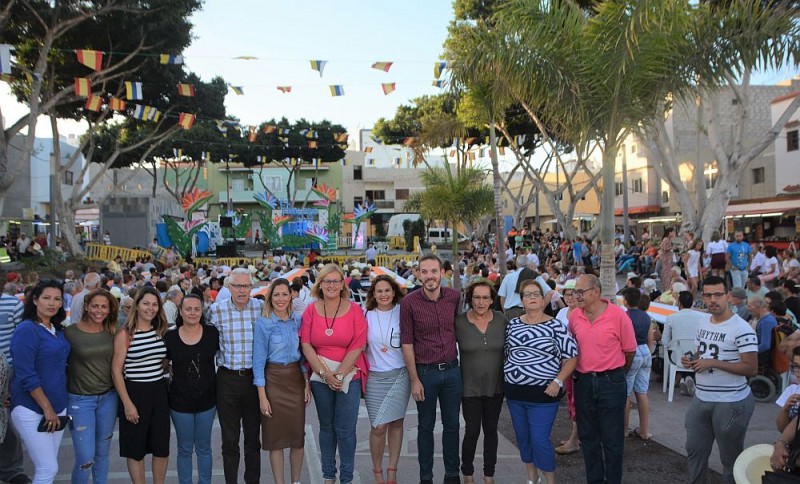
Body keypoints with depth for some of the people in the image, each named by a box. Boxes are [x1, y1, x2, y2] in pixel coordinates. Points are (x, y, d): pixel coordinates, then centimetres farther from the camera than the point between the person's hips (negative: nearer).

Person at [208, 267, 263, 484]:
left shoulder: (261, 308, -4)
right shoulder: (217, 309, -6)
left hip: (253, 377, 1)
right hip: (227, 379, -1)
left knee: (253, 436, 13)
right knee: (229, 439, 9)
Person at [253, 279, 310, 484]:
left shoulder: (298, 321, 4)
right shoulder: (263, 323, -8)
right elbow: (258, 360, -9)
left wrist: (307, 383, 4)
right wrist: (262, 396, -12)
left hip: (296, 379, 4)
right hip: (273, 380, -4)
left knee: (298, 434, 9)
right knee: (276, 436, 5)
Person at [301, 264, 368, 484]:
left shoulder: (354, 310, -5)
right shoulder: (311, 310, 1)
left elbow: (357, 346, -9)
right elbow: (306, 345, -3)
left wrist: (339, 375, -13)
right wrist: (325, 373, -11)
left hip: (349, 376, -2)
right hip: (320, 376, 2)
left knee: (345, 429, 0)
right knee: (326, 427, 13)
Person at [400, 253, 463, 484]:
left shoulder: (454, 296, -3)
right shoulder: (409, 302, -12)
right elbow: (407, 343, -9)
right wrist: (414, 379, -10)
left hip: (452, 370, 3)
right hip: (425, 372, -3)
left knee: (452, 424, 14)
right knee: (426, 426, 11)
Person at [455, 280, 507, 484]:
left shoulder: (501, 320, -6)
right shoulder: (459, 322, -13)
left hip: (495, 387, 2)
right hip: (470, 388, -2)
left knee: (491, 431, 15)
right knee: (472, 432, 4)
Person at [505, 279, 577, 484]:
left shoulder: (556, 326, -7)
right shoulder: (512, 324, 5)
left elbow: (571, 358, -6)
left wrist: (557, 382, -15)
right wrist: (507, 377, 8)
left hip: (543, 393, -4)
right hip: (514, 392, 5)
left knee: (539, 439, -5)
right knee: (522, 436, 15)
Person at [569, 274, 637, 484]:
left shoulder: (618, 316, -13)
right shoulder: (574, 317, -1)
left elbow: (629, 350, -2)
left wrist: (616, 374, 10)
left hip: (611, 382, -4)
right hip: (583, 382, 4)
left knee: (612, 439, 6)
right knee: (588, 437, 15)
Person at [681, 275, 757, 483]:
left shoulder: (741, 329, -18)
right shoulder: (703, 322, 7)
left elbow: (751, 368, -20)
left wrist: (714, 363, -23)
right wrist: (691, 359, -2)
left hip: (732, 403, -7)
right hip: (701, 399, 7)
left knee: (730, 457, 10)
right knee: (695, 449, 18)